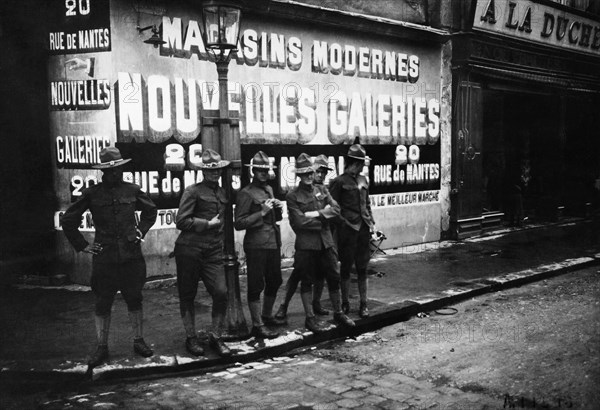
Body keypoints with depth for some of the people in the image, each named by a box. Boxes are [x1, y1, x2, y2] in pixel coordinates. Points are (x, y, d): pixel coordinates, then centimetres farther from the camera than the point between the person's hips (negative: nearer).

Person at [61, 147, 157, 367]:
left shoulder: (132, 190, 3)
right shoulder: (92, 194, -2)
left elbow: (150, 210, 20)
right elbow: (68, 220, 5)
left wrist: (141, 231, 10)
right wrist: (82, 245, 2)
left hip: (131, 254, 1)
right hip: (104, 256, -1)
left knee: (134, 300, 9)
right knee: (103, 304, 5)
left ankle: (139, 341, 21)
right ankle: (102, 347, 15)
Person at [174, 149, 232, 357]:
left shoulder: (222, 193, 15)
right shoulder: (193, 191, -4)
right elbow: (181, 221, -11)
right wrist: (207, 224, -10)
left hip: (214, 252, 5)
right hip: (190, 250, -4)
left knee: (221, 293, -6)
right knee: (187, 295, 6)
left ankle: (215, 337, 11)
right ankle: (191, 338, 21)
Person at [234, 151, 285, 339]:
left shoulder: (269, 189, 15)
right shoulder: (246, 193, -9)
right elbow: (239, 223, -14)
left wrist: (278, 209, 2)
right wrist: (261, 212, -20)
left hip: (274, 243, 8)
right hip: (256, 245, -8)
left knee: (275, 281, 18)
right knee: (256, 285, -2)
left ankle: (266, 316, 35)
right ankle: (257, 325, 6)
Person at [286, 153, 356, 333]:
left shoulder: (322, 190, 10)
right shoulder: (292, 196, -5)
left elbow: (336, 209, -1)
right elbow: (299, 222, -15)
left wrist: (317, 213, -15)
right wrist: (324, 218, -8)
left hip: (326, 242, 5)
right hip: (306, 245, -4)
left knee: (334, 278, 10)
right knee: (307, 281, 5)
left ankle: (338, 313, 26)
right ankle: (310, 318, 16)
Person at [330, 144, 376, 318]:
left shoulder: (363, 180, 13)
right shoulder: (339, 181, -6)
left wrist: (371, 222, 12)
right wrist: (340, 221, -11)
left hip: (363, 228, 5)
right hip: (347, 228, -5)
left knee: (362, 267, 8)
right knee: (346, 267, 5)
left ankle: (363, 303, 15)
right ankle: (345, 302, 16)